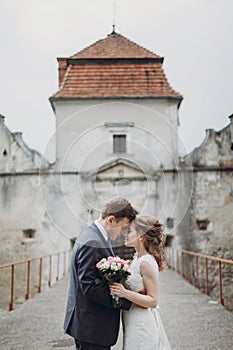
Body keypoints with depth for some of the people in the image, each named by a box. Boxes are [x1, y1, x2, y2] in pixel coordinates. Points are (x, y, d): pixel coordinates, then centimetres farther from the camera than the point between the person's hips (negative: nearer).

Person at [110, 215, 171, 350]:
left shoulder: (146, 262, -19)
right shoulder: (137, 259, 7)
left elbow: (153, 301, -19)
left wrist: (125, 293, -28)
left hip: (142, 325, -8)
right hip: (133, 322, 8)